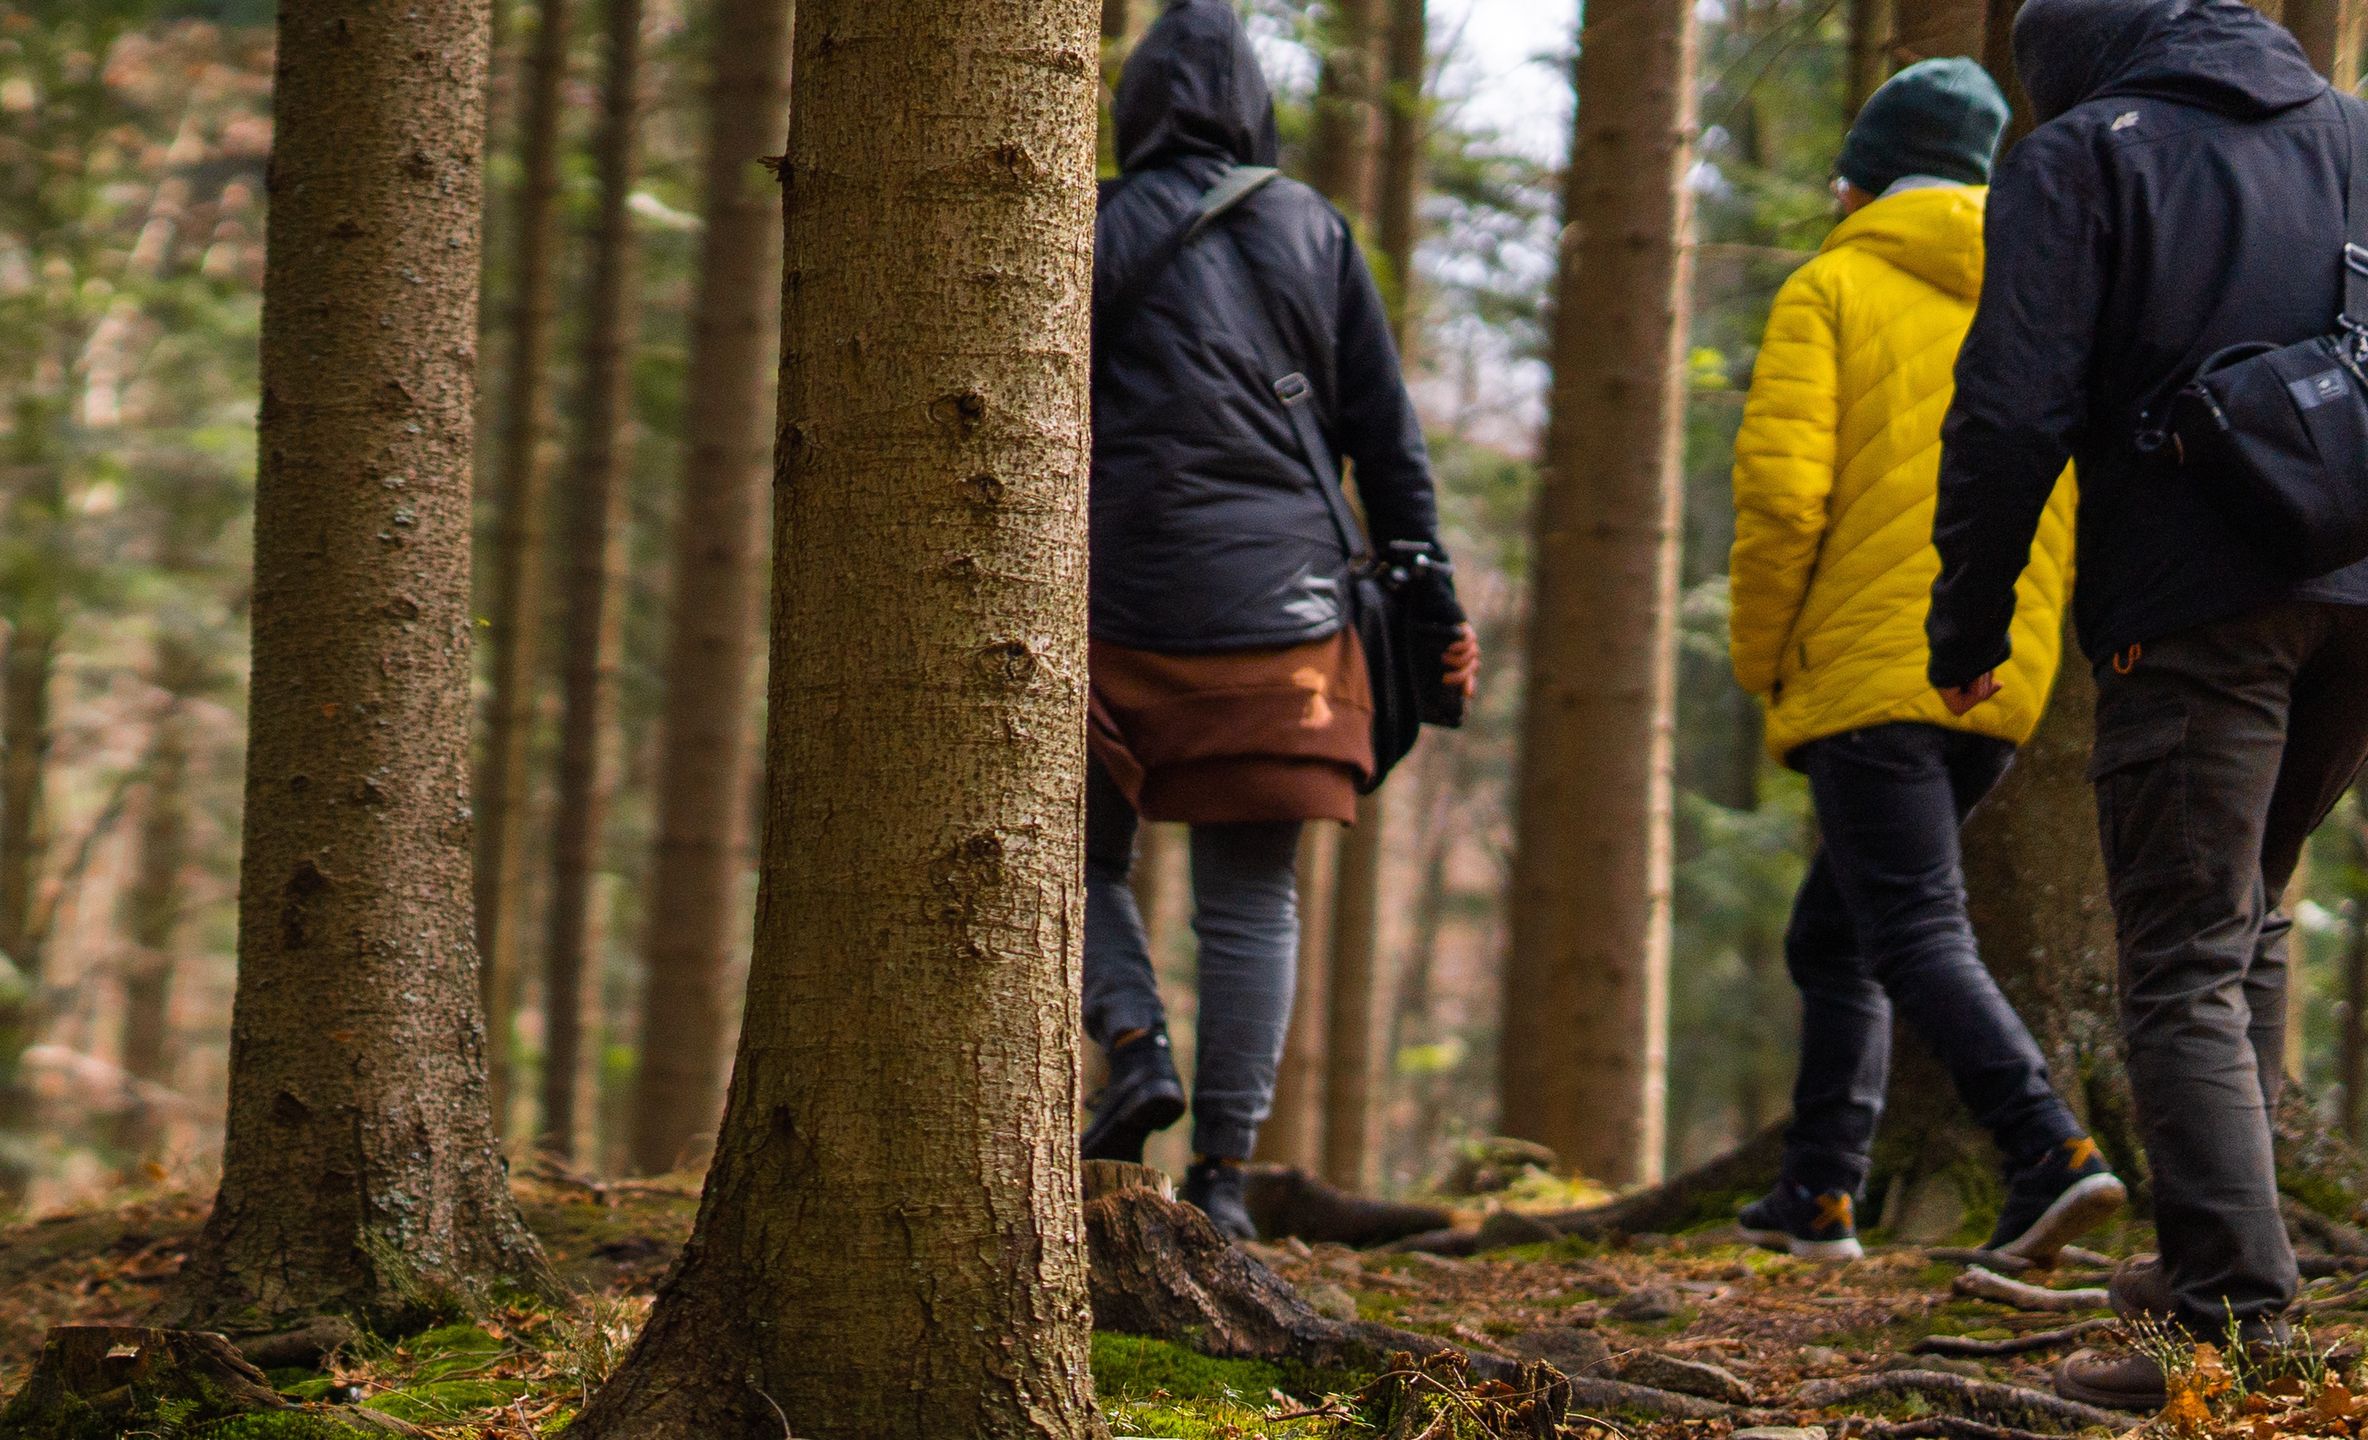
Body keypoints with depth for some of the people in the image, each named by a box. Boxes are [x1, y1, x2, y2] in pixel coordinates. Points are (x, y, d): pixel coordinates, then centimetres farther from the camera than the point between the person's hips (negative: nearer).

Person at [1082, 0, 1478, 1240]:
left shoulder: (1103, 235, -2)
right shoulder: (1316, 235, 7)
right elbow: (1388, 440, 7)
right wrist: (1432, 601, 11)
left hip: (1125, 605, -2)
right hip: (1282, 613, 2)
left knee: (1079, 858, 15)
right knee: (1251, 898, 4)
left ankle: (1135, 1050, -9)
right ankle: (1223, 1171, -1)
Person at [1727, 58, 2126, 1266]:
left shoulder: (1832, 290, -1)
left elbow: (1781, 488, -13)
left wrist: (1760, 657, -2)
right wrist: (2020, 625, 17)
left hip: (1867, 669, -7)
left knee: (1917, 937, -12)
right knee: (1833, 932, 19)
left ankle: (2053, 1153, -30)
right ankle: (1818, 1193, 20)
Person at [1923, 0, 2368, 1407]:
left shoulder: (2083, 154, 1)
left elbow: (2012, 415, -7)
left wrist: (1970, 628, 0)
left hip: (2192, 596, -5)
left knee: (2188, 965, -5)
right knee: (2247, 918, 21)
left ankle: (2235, 1318, -15)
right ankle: (2223, 1248, 22)